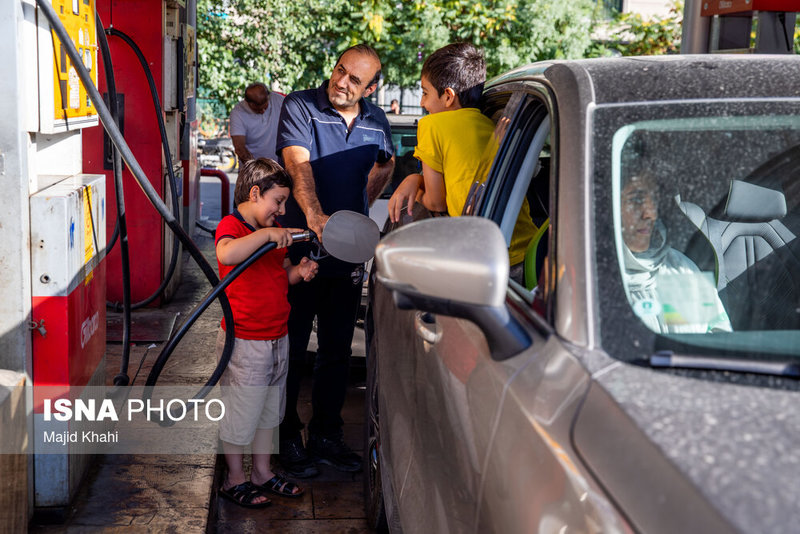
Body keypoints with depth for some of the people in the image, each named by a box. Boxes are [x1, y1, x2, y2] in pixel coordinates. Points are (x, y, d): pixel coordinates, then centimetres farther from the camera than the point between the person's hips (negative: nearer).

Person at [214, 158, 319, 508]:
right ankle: (234, 479, 21)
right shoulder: (231, 226, -16)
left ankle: (263, 473, 34)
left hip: (277, 339, 9)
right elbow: (227, 254, -40)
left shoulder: (274, 231, 12)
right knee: (240, 413, 5)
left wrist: (299, 270, 2)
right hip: (245, 343, -9)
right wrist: (266, 234, -39)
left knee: (269, 410, 19)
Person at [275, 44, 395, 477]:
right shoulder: (300, 107, -8)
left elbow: (386, 164, 28)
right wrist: (314, 216, -41)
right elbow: (299, 165, -24)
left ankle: (326, 436, 25)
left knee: (337, 350, 12)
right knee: (291, 347, 3)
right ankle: (288, 439, 16)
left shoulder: (376, 121, 8)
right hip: (300, 244, -5)